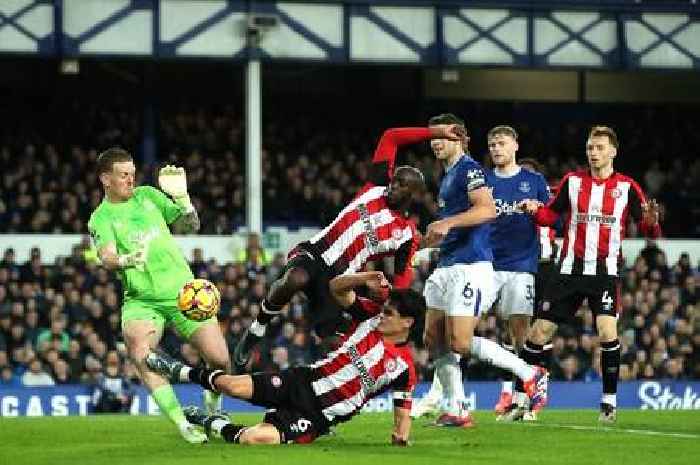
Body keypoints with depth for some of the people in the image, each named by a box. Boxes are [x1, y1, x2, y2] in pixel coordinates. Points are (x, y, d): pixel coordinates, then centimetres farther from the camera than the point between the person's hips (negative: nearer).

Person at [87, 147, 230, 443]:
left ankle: (212, 408, 27)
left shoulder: (148, 195, 10)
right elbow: (107, 258, -18)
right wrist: (126, 260, -40)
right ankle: (182, 424, -25)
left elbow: (191, 225, 11)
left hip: (182, 290, 3)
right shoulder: (101, 218, 0)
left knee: (220, 360, -7)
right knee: (140, 352, -32)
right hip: (141, 299, -3)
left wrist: (182, 197, -8)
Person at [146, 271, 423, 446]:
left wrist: (401, 436, -18)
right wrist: (366, 280, -17)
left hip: (318, 416, -4)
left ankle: (216, 426, 5)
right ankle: (182, 372, 16)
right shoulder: (373, 315, 1)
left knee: (255, 438, -28)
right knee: (231, 385, -15)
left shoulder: (403, 368, -8)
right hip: (303, 382, 4)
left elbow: (403, 410, 0)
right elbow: (336, 288, 1)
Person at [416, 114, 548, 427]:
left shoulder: (469, 169, -9)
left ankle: (530, 374, -1)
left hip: (471, 267, -10)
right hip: (447, 266, 10)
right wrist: (436, 234, 24)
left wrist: (447, 222, -29)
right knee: (434, 339, 2)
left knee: (460, 343, -14)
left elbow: (487, 210, -23)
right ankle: (454, 410, 6)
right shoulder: (448, 175, 22)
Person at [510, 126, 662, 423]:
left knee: (607, 329, -20)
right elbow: (551, 214, 13)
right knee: (540, 331, -1)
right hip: (570, 271, 2)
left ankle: (609, 401, -7)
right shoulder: (572, 181, 6)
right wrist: (535, 211, -9)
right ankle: (518, 400, 10)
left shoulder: (626, 186, 2)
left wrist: (651, 221, -22)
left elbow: (648, 230, 1)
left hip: (605, 272, -2)